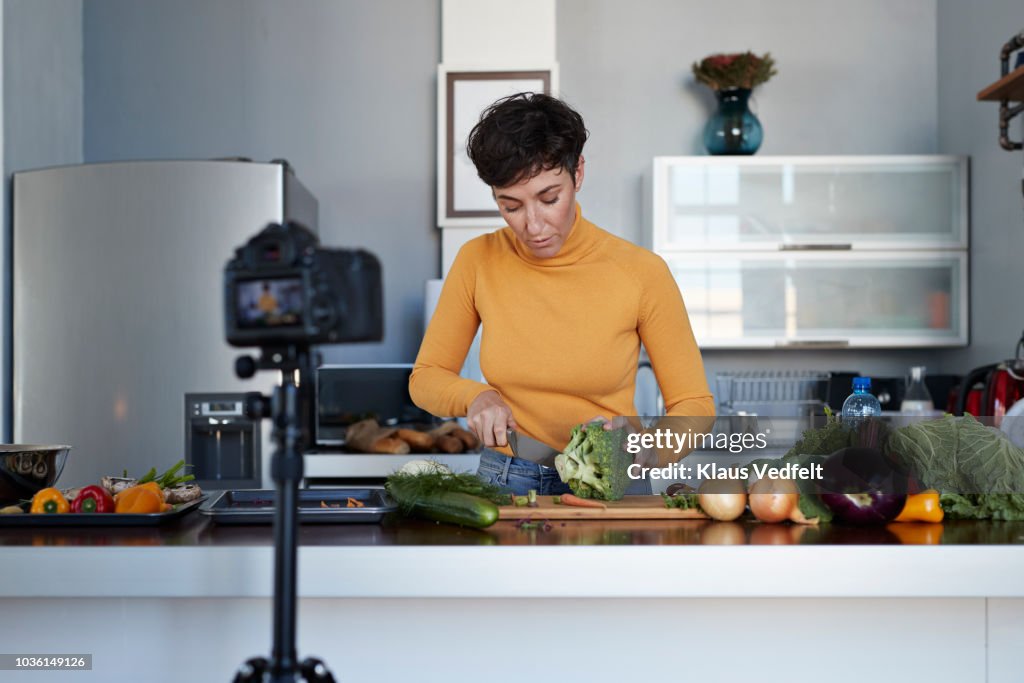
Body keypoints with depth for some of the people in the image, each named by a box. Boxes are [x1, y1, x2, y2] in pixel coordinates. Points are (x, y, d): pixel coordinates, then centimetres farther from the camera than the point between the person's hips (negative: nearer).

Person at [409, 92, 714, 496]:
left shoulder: (641, 272, -9)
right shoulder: (478, 261, -2)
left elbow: (694, 406, -1)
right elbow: (425, 378, 10)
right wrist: (476, 396, -10)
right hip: (504, 481, 2)